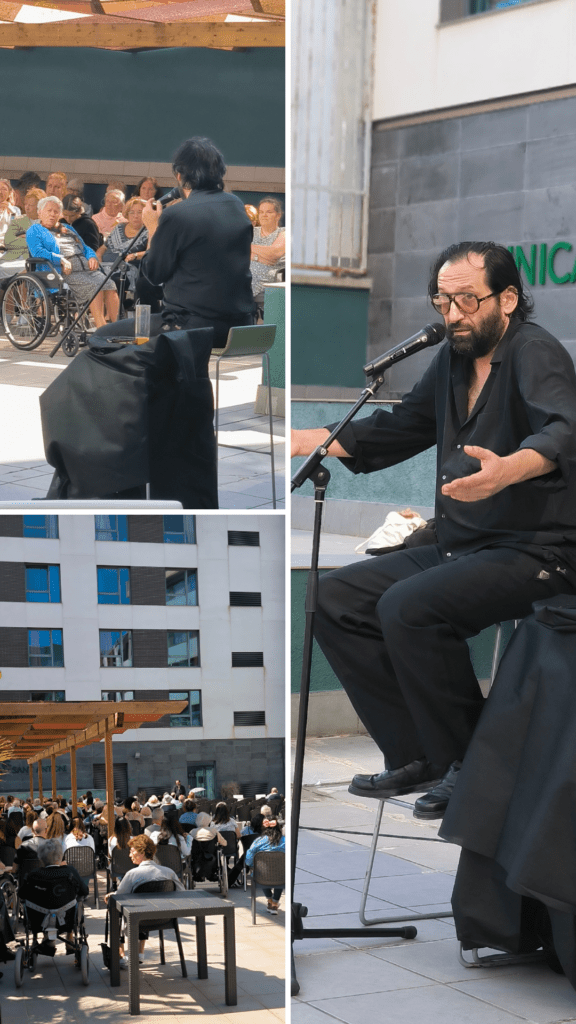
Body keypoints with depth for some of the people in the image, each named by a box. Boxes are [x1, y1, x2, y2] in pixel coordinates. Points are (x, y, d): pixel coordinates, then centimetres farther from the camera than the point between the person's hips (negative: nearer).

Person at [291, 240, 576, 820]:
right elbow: (396, 431, 24)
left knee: (407, 607, -29)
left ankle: (472, 767, -11)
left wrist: (507, 470, -55)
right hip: (460, 548, 9)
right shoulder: (455, 358, 12)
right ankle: (418, 758, 3)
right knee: (335, 599, 1)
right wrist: (289, 442, 18)